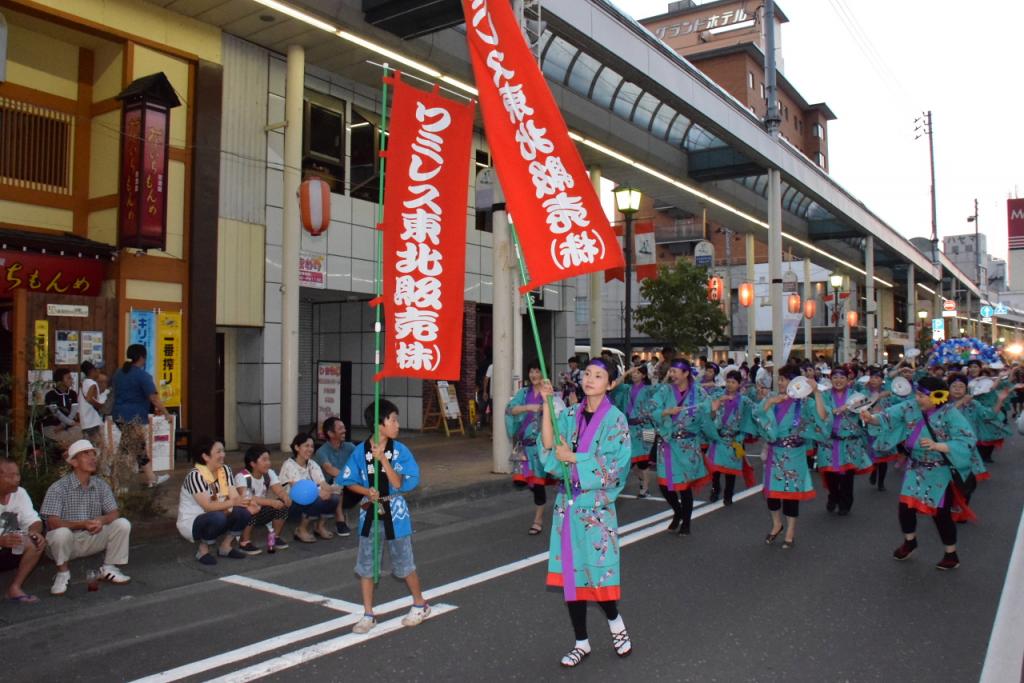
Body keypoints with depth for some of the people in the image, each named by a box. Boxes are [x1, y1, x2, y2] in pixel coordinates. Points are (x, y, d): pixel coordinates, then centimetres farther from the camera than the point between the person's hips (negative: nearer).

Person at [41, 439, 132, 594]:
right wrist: (83, 524, -35)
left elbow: (114, 513, -3)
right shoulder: (58, 488, -14)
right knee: (61, 533, -36)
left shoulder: (101, 485, 1)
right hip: (67, 541, -4)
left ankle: (109, 569, 0)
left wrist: (101, 520, -27)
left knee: (122, 524, -16)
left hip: (92, 539, 4)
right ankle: (63, 573, -8)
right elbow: (52, 522, -22)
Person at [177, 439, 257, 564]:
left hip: (216, 519, 6)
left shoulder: (225, 470, -2)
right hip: (191, 522, -6)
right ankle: (203, 550, -9)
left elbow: (235, 497, -10)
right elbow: (208, 506, -30)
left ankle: (225, 546, 3)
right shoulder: (195, 475, -23)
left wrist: (248, 504, -32)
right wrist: (231, 503, -45)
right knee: (218, 517, -36)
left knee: (244, 512, -18)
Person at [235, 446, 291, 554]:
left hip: (260, 513, 6)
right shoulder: (241, 477, -23)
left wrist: (286, 497, -35)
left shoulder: (269, 473, -4)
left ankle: (275, 537, 3)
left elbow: (280, 490, -11)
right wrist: (271, 502, -43)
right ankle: (245, 542, -15)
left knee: (283, 503, -16)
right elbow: (245, 499, -36)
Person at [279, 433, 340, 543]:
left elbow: (323, 483, -9)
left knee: (334, 498, -19)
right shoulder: (289, 465, -15)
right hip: (290, 503, -6)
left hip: (309, 500, 6)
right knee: (317, 500, -34)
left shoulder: (312, 464, 4)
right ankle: (301, 530, -11)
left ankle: (321, 526, 5)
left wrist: (327, 489, -34)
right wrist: (318, 492, -41)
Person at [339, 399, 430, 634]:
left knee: (404, 564, 9)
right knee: (365, 566, 8)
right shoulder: (360, 451, -7)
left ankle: (420, 605, 30)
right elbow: (350, 481, 1)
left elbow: (398, 484, -16)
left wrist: (383, 458, -24)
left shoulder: (400, 450, -10)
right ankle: (368, 615, 23)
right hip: (370, 512, 2)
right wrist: (367, 491, -17)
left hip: (394, 512, -2)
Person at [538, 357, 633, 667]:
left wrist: (572, 458, -14)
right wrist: (546, 403, -12)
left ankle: (615, 621, 31)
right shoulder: (570, 414, 7)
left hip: (596, 505, -4)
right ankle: (582, 642, 23)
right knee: (570, 573, 8)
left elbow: (614, 466, -14)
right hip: (568, 503, 4)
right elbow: (548, 446, -7)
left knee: (597, 571, 0)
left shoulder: (615, 419, -6)